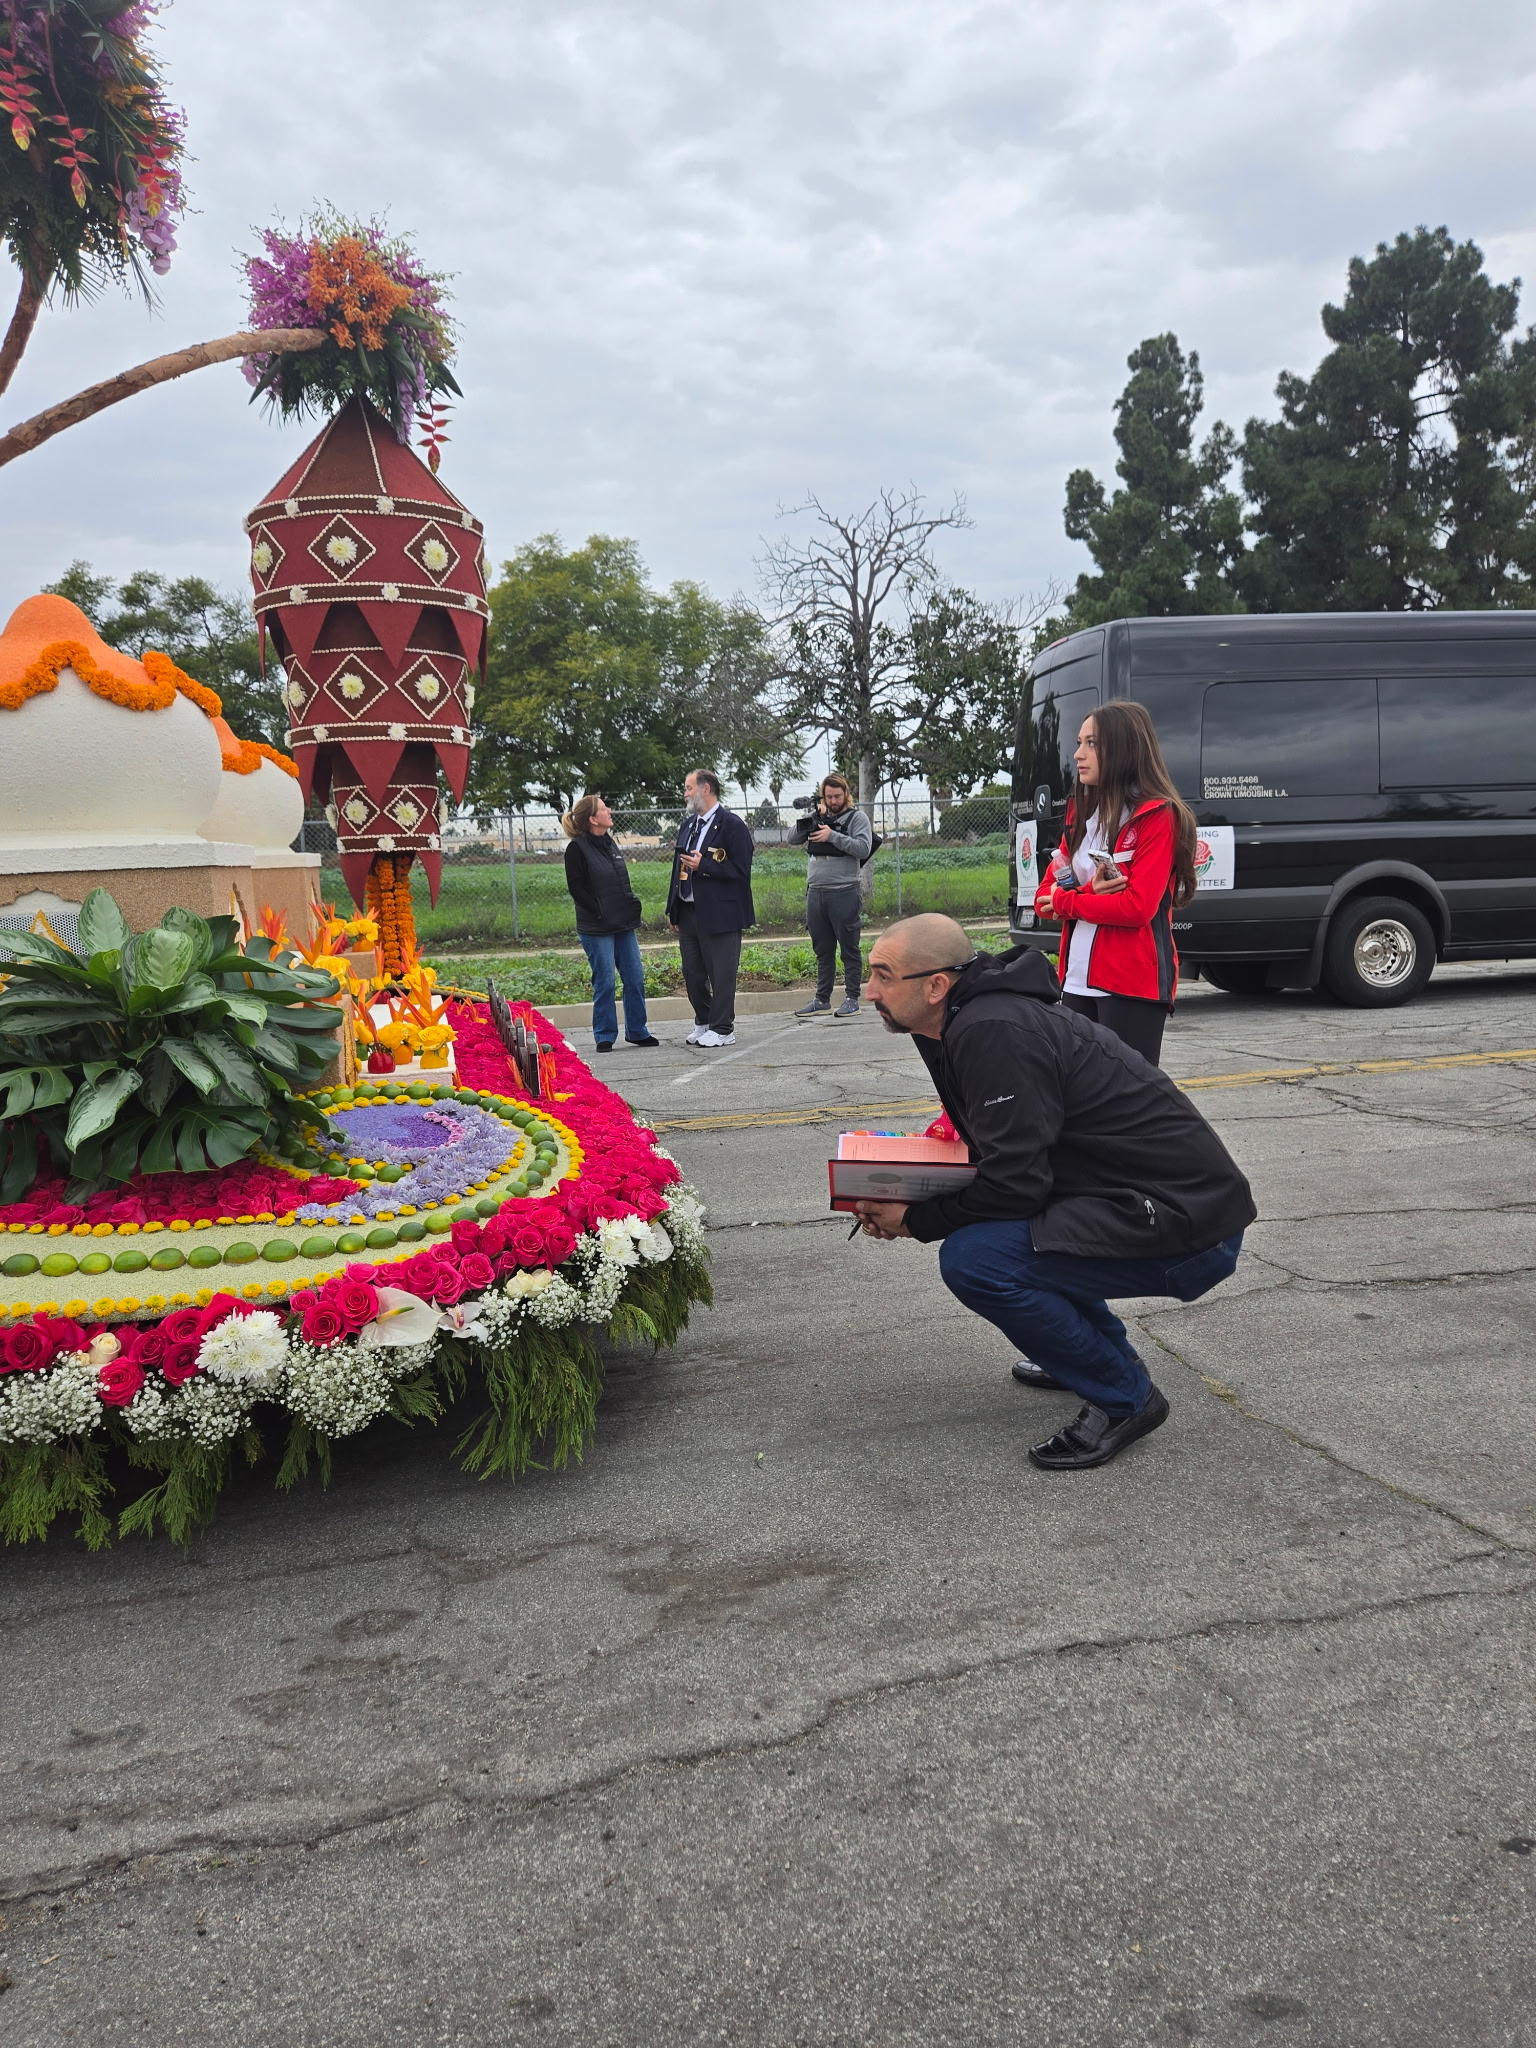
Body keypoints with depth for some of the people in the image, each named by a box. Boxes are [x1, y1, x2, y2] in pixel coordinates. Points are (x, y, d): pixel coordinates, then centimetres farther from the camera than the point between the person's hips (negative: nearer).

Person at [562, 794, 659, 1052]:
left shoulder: (609, 843, 14)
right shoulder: (577, 849, -9)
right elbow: (577, 888, -12)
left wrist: (633, 904, 8)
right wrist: (601, 913, -17)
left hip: (624, 924, 7)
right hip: (596, 929, -7)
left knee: (635, 977, 6)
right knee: (604, 982, -3)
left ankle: (637, 1031, 17)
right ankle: (605, 1036, 8)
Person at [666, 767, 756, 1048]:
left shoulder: (731, 824, -9)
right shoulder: (688, 824, 16)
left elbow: (740, 869, -15)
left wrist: (703, 866, -20)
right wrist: (673, 910, 15)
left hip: (719, 914, -8)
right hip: (688, 911, 8)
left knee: (721, 973, -2)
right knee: (692, 972, 13)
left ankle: (722, 1029, 7)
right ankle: (703, 1022, 27)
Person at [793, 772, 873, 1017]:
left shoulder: (857, 817, -1)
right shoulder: (817, 817, 13)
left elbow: (864, 849, -13)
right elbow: (794, 838, 5)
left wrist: (833, 836, -17)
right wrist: (812, 817, -6)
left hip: (843, 893, -5)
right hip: (815, 893, 5)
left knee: (849, 949, 1)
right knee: (822, 951, 13)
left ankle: (852, 999, 7)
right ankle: (822, 999, 20)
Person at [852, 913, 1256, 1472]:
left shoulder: (994, 1033, -20)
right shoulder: (971, 1019, 11)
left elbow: (1014, 1184, -21)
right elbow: (1005, 1152, 19)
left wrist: (914, 1221, -7)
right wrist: (903, 1197, 5)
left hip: (1186, 1228, -10)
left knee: (973, 1258, -21)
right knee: (974, 1225, 21)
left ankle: (1124, 1397, -3)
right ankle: (1105, 1355, 27)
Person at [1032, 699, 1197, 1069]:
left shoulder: (1158, 816, -6)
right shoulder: (1080, 816, 15)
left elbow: (1138, 907, -17)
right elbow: (1045, 897, 11)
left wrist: (1067, 902, -4)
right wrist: (1088, 893, -10)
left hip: (1133, 986, -7)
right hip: (1078, 982, 7)